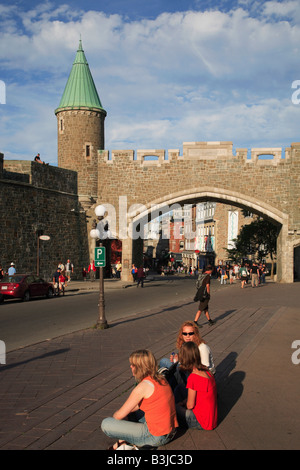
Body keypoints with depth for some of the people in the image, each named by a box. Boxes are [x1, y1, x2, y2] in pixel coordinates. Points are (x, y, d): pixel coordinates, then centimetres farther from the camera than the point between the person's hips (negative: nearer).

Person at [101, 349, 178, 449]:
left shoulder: (143, 386, -19)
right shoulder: (161, 379, 6)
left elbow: (120, 415, -8)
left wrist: (114, 415, 12)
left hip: (156, 437, -9)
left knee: (105, 424, -9)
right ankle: (123, 440, 14)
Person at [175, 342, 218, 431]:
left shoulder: (193, 378, -25)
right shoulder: (206, 371, -1)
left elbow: (190, 405, -14)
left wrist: (182, 404, 6)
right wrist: (183, 402, 9)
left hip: (202, 423, -8)